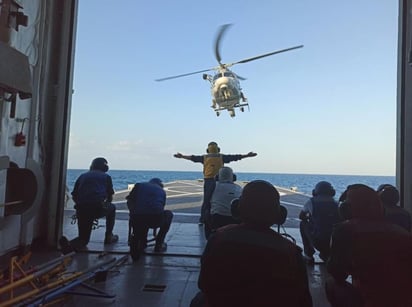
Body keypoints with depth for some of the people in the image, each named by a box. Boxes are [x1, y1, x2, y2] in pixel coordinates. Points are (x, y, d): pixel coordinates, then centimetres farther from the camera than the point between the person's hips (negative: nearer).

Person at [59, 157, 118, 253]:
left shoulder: (82, 176, 23)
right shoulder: (106, 176, 16)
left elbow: (74, 196, 16)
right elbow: (110, 197, 15)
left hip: (81, 210, 3)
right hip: (99, 209, -3)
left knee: (83, 238, 19)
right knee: (112, 208, 32)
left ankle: (69, 245, -15)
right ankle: (109, 236, 28)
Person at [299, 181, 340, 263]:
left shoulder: (311, 202, 2)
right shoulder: (336, 204, 8)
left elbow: (301, 217, 18)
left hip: (317, 243, -3)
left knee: (303, 224, 23)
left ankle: (309, 255, 22)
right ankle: (326, 254, 25)